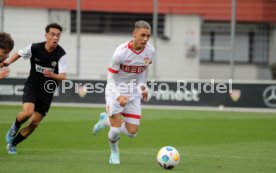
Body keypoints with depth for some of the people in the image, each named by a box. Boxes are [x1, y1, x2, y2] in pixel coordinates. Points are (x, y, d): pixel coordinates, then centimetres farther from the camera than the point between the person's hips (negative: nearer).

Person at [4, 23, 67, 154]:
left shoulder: (61, 54, -16)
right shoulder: (34, 48, -11)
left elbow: (63, 76, -22)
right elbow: (19, 54, 9)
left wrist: (52, 75, -42)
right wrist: (6, 63, -1)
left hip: (47, 92, 1)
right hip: (31, 86, -1)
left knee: (34, 123, 1)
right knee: (28, 111, -27)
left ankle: (12, 144, 20)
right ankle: (15, 127, 6)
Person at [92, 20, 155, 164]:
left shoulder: (150, 51, -11)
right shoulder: (121, 52, -25)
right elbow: (111, 79, -18)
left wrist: (143, 86, 15)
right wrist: (118, 96, -32)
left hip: (133, 93, 4)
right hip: (115, 90, -4)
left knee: (132, 132, -1)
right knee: (116, 130, -10)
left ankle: (106, 120, 28)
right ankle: (114, 151, 26)